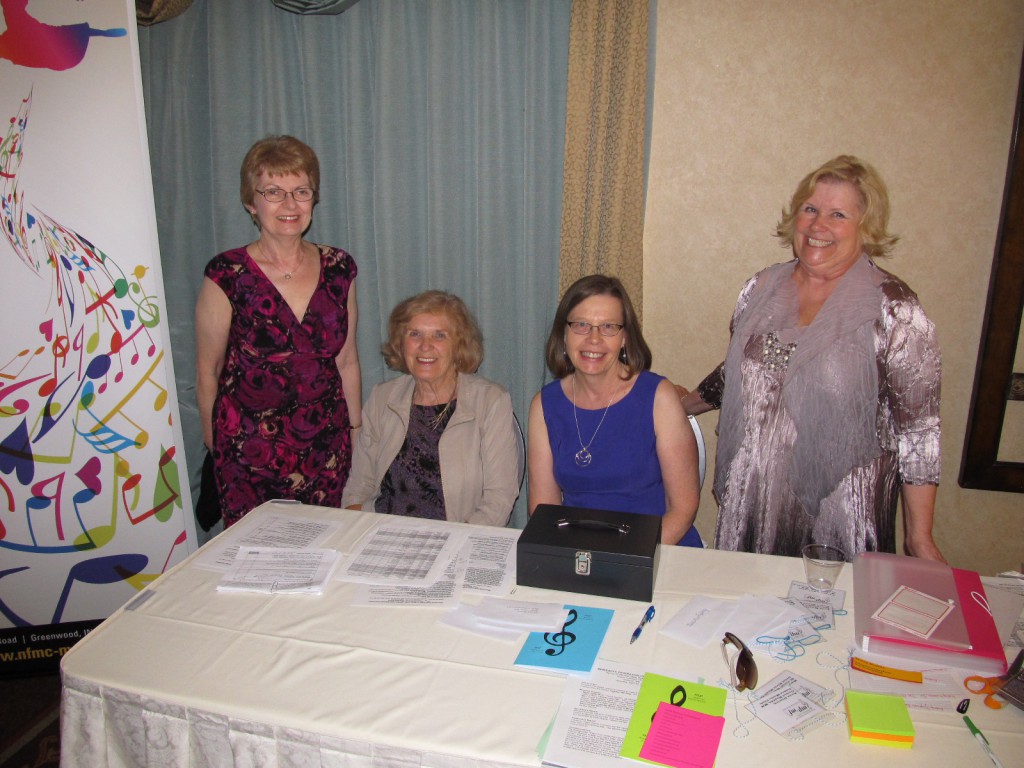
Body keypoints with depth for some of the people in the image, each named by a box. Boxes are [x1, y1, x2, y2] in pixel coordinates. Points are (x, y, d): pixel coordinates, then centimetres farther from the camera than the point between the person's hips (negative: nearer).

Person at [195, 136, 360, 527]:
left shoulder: (338, 269, 1)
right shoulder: (227, 275, -10)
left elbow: (346, 361, 8)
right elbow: (207, 372, -2)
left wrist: (354, 432, 11)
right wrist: (215, 441, 4)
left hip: (327, 447, 3)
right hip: (248, 449, -3)